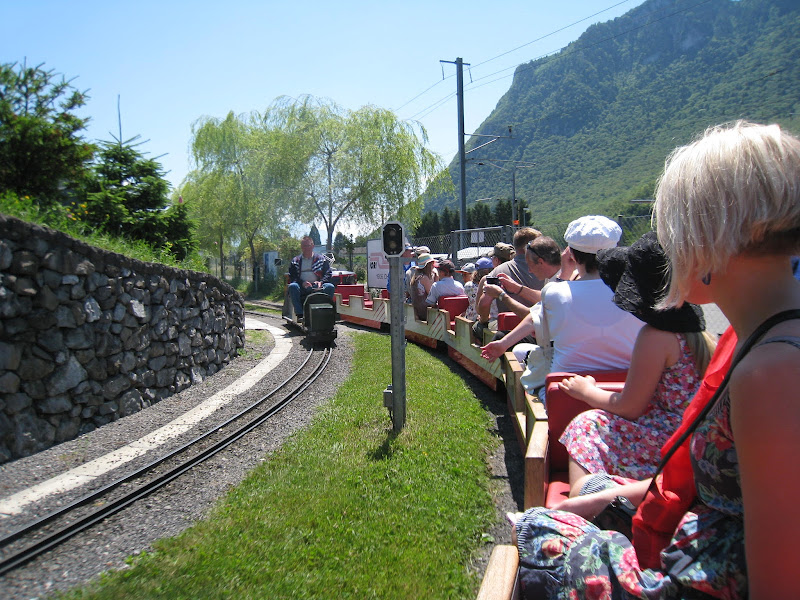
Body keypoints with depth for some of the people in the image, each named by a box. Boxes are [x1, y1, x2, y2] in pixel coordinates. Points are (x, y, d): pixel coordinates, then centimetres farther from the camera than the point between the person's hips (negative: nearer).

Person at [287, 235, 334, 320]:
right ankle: (299, 314, -33)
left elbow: (328, 274, 10)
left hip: (317, 287, 0)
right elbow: (292, 277, 8)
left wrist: (321, 282, -11)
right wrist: (302, 283, -13)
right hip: (302, 288, 0)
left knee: (330, 287, -29)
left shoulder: (321, 259, 19)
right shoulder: (295, 261, 19)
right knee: (292, 286, -32)